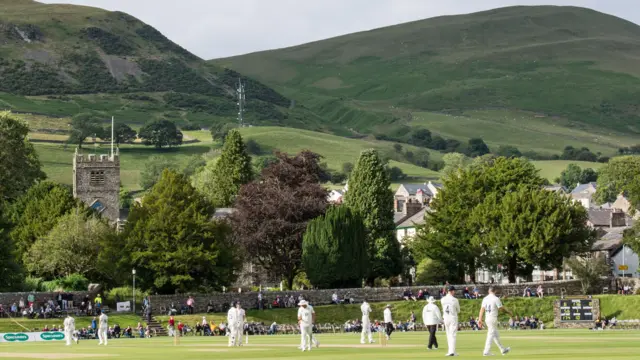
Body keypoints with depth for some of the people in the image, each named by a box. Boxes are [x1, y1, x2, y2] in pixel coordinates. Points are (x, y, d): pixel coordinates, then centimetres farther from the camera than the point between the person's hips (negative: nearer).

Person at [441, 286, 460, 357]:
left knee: (449, 335, 14)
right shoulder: (455, 300, -11)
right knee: (453, 335, -3)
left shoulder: (443, 300, -1)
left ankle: (450, 351, 15)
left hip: (446, 318, 4)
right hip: (453, 318, -4)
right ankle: (452, 351, -9)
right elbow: (458, 311, 0)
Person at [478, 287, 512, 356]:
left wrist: (480, 319, 0)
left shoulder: (485, 299, 7)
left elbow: (482, 309, 2)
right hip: (493, 318, -7)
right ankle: (486, 352, -9)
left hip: (487, 318, 7)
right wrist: (509, 312, 7)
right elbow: (501, 308, -9)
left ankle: (503, 349, 26)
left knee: (496, 335, 17)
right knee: (491, 335, -5)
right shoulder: (496, 298, -12)